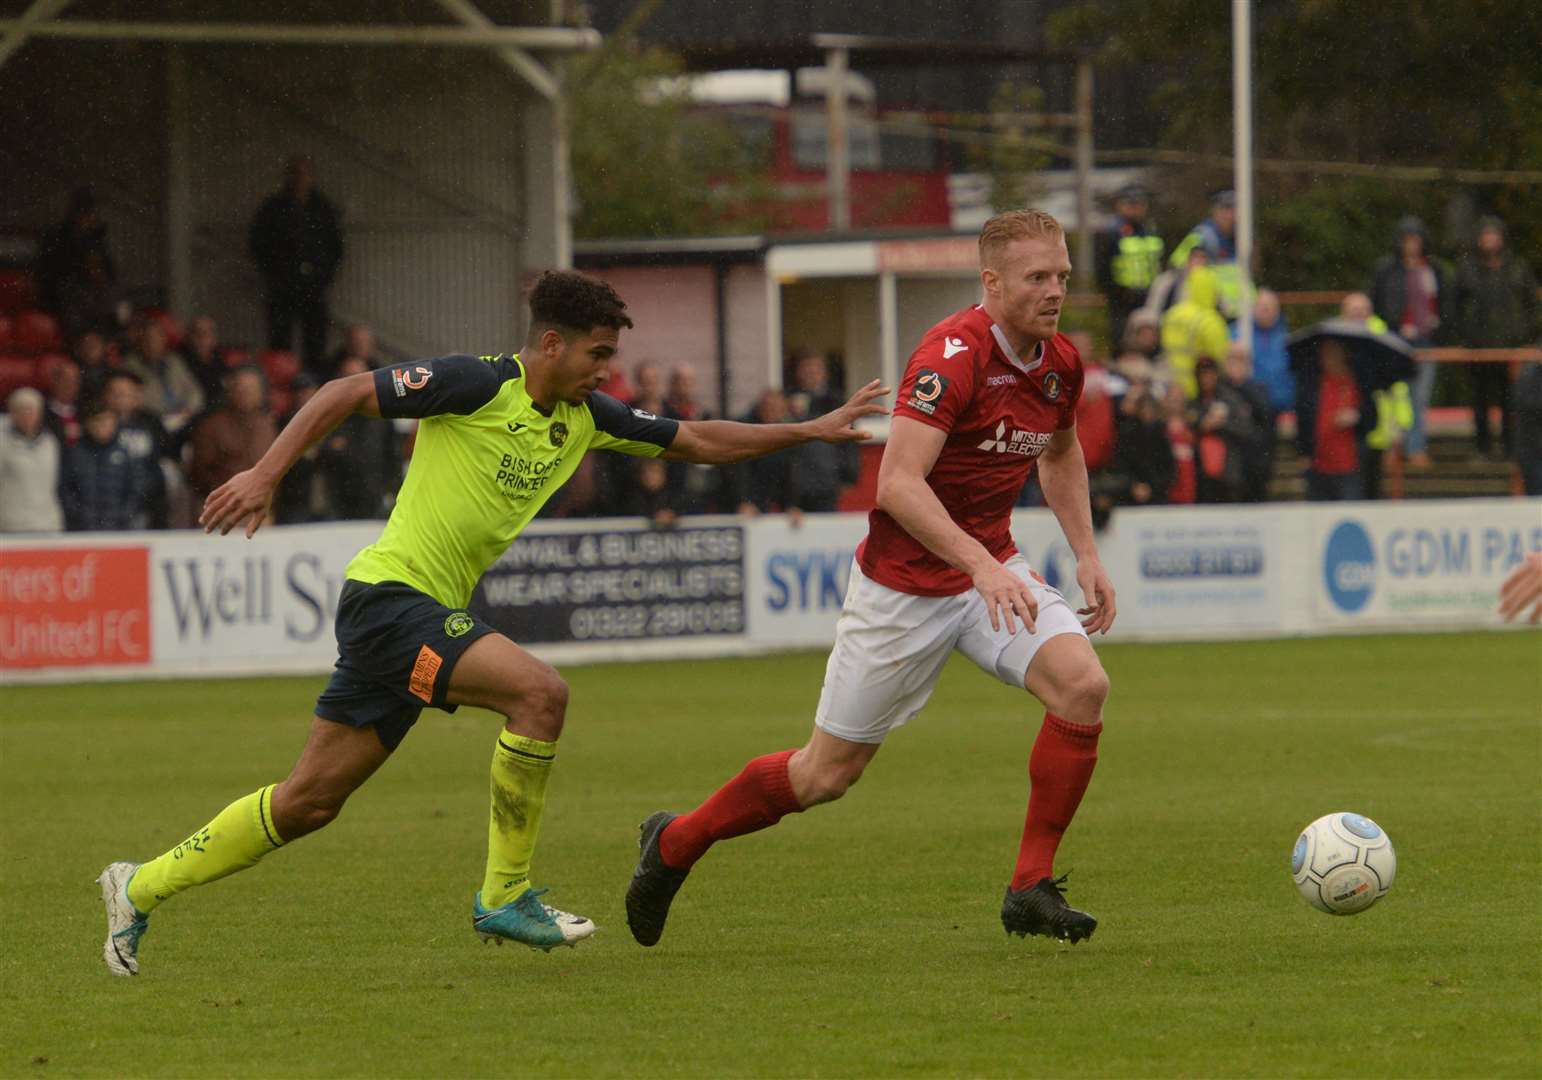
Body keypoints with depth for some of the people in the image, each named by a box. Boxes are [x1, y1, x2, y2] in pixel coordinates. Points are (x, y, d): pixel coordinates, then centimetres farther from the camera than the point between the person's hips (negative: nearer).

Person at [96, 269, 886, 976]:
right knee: (538, 690, -23)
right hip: (390, 592, -8)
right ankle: (505, 896, -14)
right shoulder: (476, 385, -13)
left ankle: (142, 888, 20)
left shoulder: (585, 417, 10)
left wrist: (814, 429, 13)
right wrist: (265, 474, -17)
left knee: (309, 802, 10)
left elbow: (697, 441, 18)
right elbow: (344, 394, -10)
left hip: (428, 613, 8)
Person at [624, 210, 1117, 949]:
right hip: (905, 581, -6)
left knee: (1082, 686, -20)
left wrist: (1087, 555, 13)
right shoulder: (952, 356, -25)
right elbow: (897, 483, -33)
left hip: (993, 569, 6)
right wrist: (982, 566, -41)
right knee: (828, 773, 3)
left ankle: (1032, 889, -10)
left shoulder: (1060, 363, 0)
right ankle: (675, 843, 28)